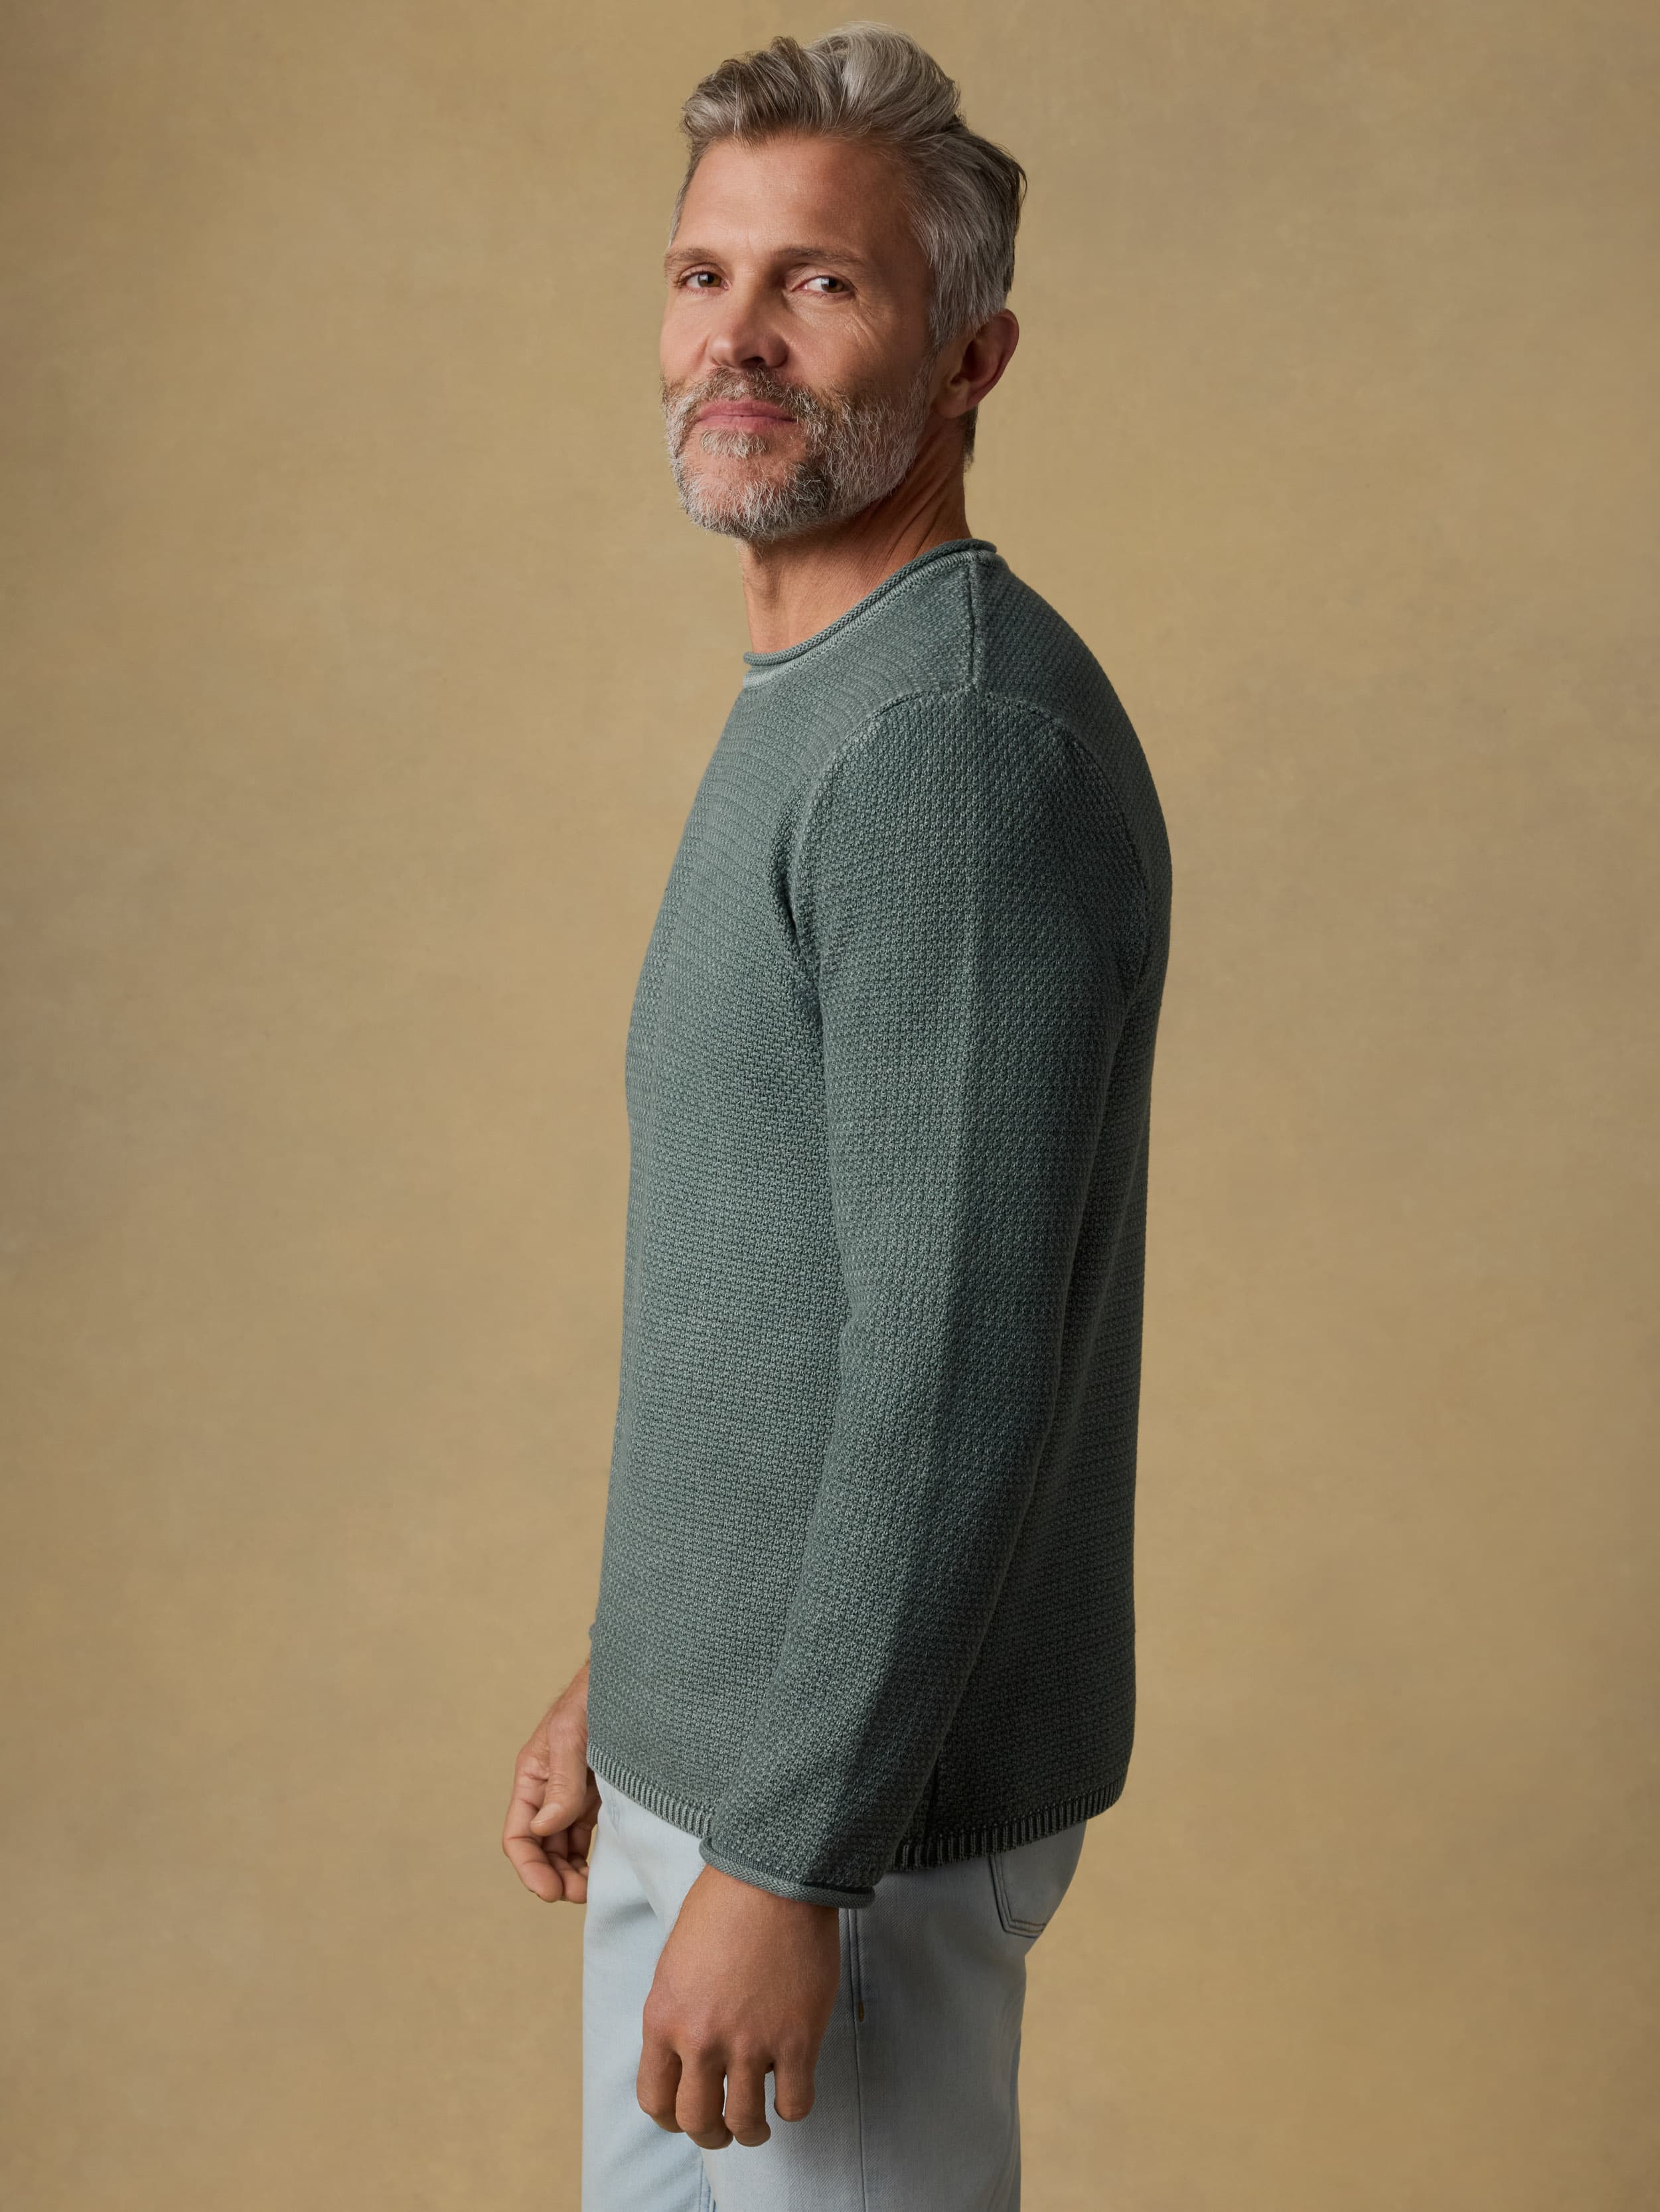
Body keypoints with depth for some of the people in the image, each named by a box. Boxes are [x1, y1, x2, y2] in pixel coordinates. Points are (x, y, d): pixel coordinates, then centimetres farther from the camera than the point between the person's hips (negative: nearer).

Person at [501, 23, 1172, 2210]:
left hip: (856, 1785, -9)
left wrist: (790, 1857, -22)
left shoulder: (968, 741, -21)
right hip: (706, 1737, 10)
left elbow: (958, 1356, -25)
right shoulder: (808, 718, 10)